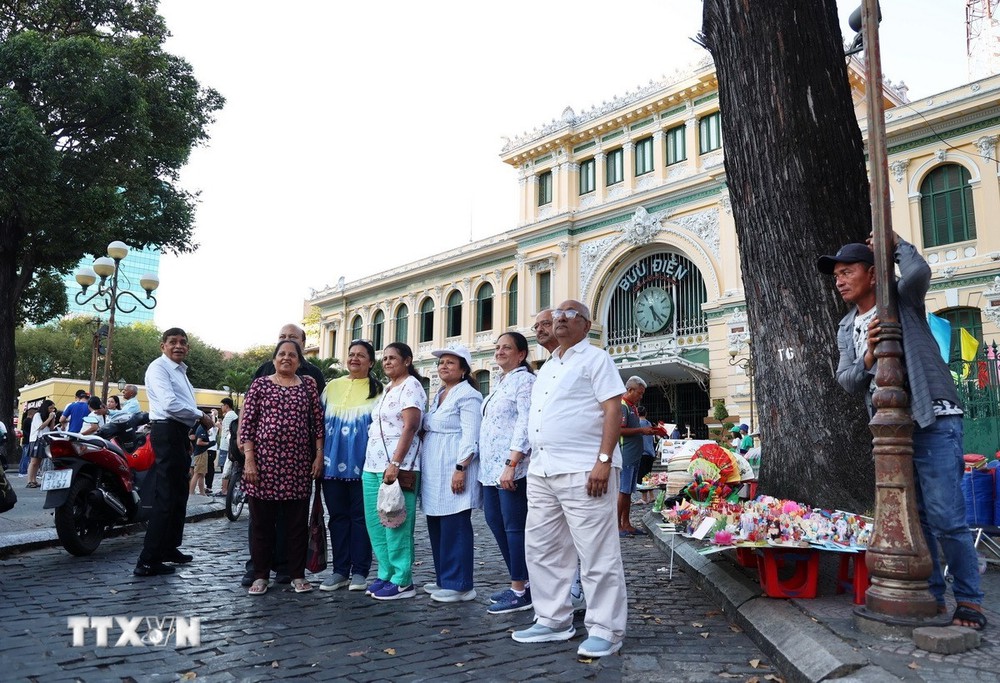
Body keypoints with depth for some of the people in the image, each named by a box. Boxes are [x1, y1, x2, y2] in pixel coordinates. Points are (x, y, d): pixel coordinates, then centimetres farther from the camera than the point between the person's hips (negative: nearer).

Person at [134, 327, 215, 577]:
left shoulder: (181, 371, 21)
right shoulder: (159, 367, -9)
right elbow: (169, 403, -22)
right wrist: (200, 416, -13)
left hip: (180, 434, 10)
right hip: (167, 432, -10)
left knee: (179, 496, 18)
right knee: (165, 499, -11)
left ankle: (170, 548, 31)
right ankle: (148, 561, -8)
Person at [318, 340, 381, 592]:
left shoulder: (377, 390, 4)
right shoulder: (332, 387, 12)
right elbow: (319, 422, 14)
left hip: (363, 464, -3)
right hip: (333, 463, 3)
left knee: (360, 516, 2)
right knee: (338, 516, 8)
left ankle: (360, 571, 10)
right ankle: (340, 570, 16)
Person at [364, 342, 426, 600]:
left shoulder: (410, 386, -6)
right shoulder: (386, 390, 21)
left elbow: (410, 427, -16)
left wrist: (395, 464, -22)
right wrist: (371, 464, 17)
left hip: (396, 465, -9)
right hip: (373, 464, 9)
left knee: (396, 525, -5)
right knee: (375, 523, 10)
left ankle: (403, 581, 3)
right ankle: (386, 574, 20)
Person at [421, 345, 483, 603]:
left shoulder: (468, 395, -8)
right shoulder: (439, 395, 19)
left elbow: (470, 437, -16)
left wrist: (461, 468, -23)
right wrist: (424, 469, 19)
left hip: (454, 470, -9)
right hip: (434, 472, 9)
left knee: (455, 528, -6)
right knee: (436, 526, 12)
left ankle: (459, 585, 1)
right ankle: (443, 579, 22)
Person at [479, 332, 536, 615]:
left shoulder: (524, 380, -8)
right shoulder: (500, 382, 19)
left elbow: (526, 426, -18)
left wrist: (511, 465, -23)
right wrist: (488, 464, 17)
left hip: (511, 467, -10)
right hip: (491, 467, 10)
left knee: (513, 526, -3)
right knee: (495, 522, 12)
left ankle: (520, 591, 7)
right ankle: (521, 580, 23)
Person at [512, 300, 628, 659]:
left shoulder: (596, 359, -1)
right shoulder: (546, 368, 22)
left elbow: (613, 410, -11)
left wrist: (604, 460, -20)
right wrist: (534, 463, 18)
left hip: (583, 470, -8)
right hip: (541, 471, 9)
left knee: (597, 554, -3)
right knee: (542, 548, 12)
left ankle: (605, 630, 8)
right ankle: (553, 620, 24)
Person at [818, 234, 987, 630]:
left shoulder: (901, 300, -1)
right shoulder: (847, 329, 13)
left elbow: (918, 272, -25)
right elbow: (847, 382, 4)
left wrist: (896, 243, -6)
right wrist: (868, 358, -16)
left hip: (934, 421, -6)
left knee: (945, 516, -8)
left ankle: (969, 600, 7)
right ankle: (931, 595, 18)